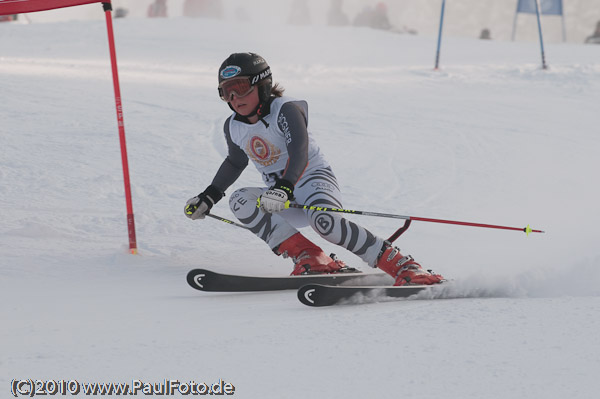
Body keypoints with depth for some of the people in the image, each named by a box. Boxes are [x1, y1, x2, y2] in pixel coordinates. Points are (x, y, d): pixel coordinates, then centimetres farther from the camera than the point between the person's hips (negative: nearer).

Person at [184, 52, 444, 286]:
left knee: (324, 220, -38)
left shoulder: (285, 110, -15)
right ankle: (310, 259, -28)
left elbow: (299, 152, -30)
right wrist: (209, 197, 22)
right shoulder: (234, 128, 6)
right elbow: (235, 163, 27)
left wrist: (284, 187, -46)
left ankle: (401, 265, -32)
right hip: (284, 201, 7)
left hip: (314, 178, -7)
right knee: (239, 201, -21)